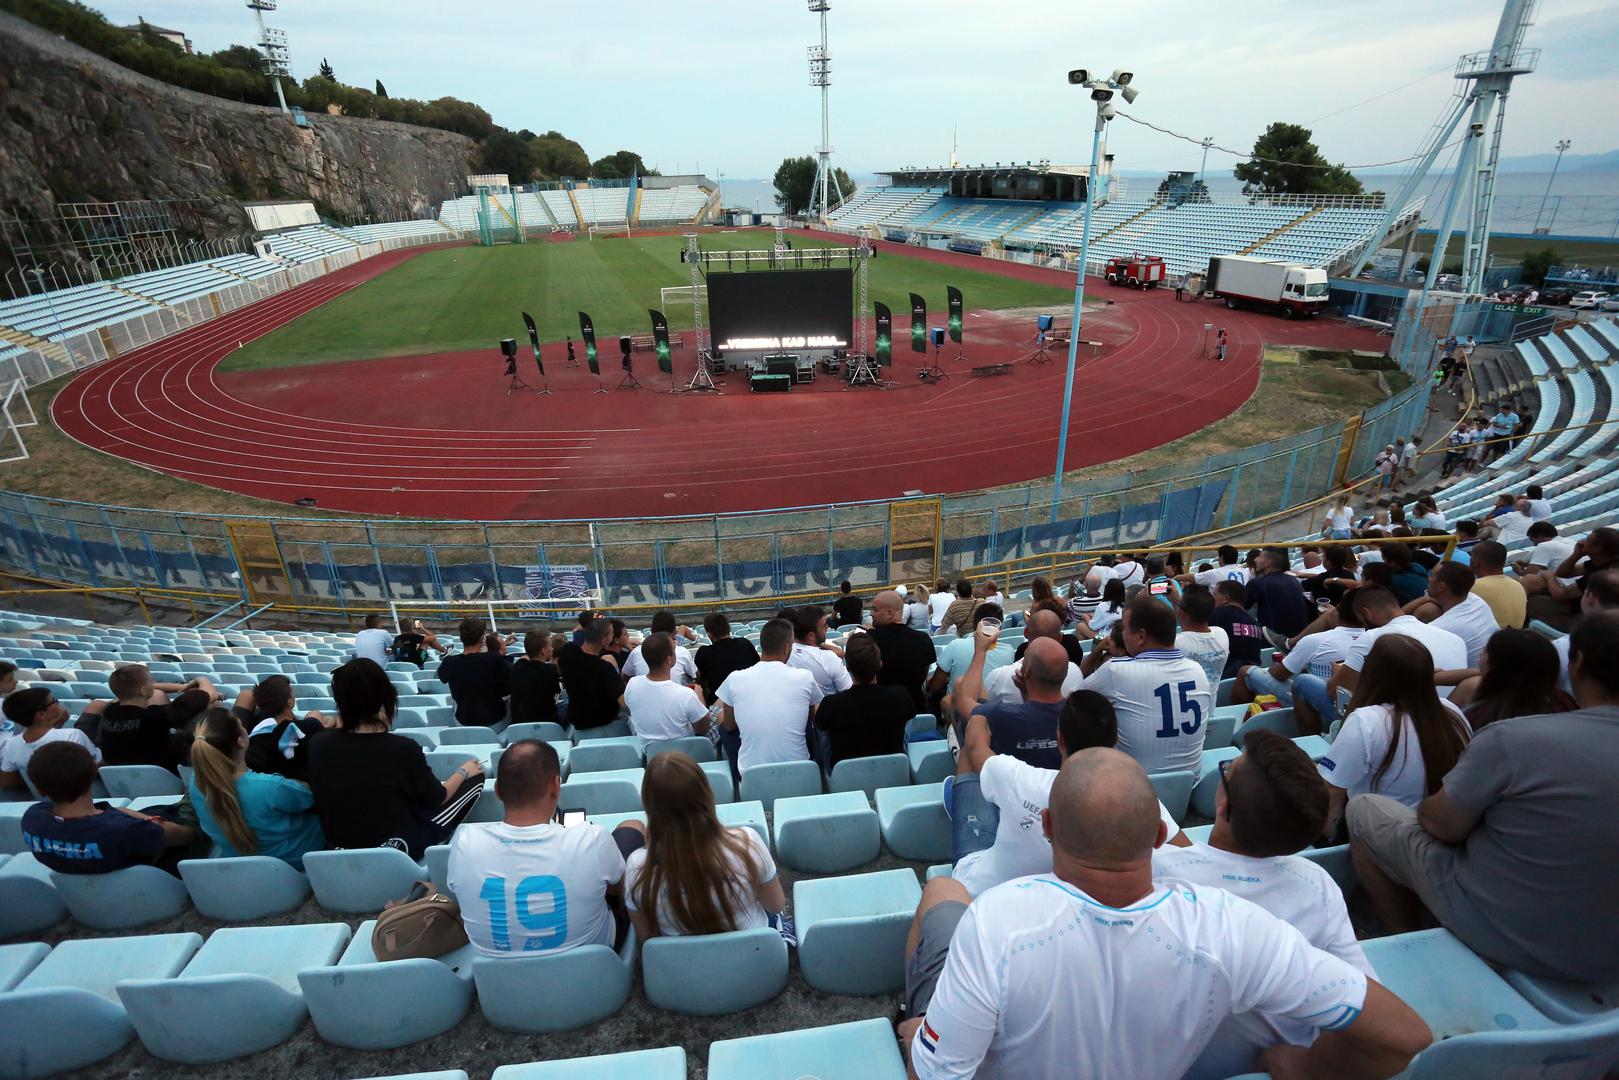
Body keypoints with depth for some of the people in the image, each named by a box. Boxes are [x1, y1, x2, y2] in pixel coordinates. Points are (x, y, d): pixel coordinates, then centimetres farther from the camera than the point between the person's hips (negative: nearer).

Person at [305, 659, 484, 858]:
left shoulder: (317, 744, -13)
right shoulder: (401, 748, -24)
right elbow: (437, 798, -6)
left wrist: (339, 724, 1)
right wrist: (463, 772, 12)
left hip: (340, 849, 6)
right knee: (476, 777, 8)